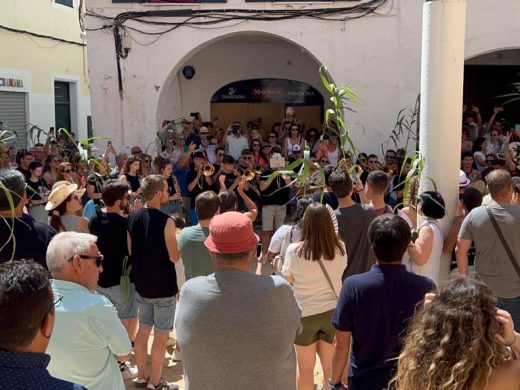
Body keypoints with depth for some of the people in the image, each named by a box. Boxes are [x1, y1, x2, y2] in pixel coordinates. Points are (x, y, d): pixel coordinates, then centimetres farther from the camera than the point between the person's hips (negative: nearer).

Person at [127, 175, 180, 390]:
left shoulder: (133, 217, -1)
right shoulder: (165, 221, -21)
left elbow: (130, 250, 7)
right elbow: (175, 257, -16)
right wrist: (177, 240, 1)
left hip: (141, 284, 7)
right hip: (163, 286, -6)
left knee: (143, 330, 18)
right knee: (161, 335, 6)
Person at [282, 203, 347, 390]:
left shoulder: (294, 251, -21)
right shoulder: (340, 248, -12)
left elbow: (287, 280, -6)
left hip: (304, 313, -2)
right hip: (333, 311, 2)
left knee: (305, 366, 16)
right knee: (331, 364, 19)